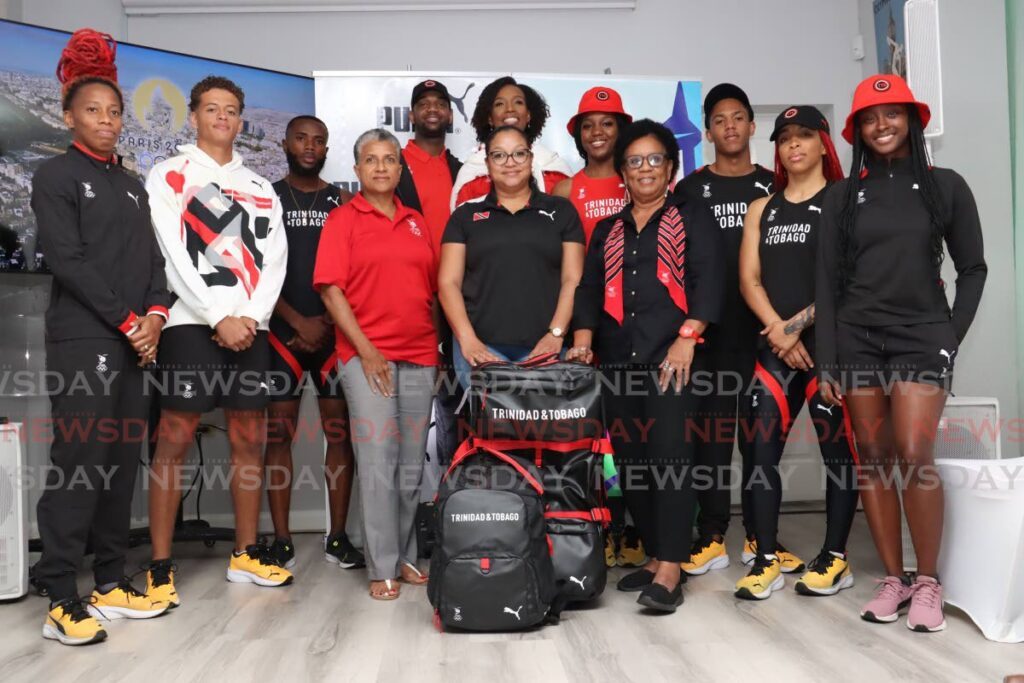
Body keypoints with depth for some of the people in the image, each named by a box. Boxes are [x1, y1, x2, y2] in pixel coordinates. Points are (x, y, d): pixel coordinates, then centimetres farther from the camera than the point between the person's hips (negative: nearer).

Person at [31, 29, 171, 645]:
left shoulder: (133, 185, 19)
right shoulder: (55, 176, 0)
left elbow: (153, 257, 13)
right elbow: (68, 260, -10)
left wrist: (155, 313, -5)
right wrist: (126, 321, -11)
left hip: (136, 341, 6)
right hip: (82, 340, -6)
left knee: (123, 463, 7)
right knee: (79, 465, -8)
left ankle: (111, 583, 16)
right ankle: (63, 602, -1)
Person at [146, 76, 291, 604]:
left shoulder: (261, 190, 20)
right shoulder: (169, 177, 7)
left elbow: (274, 259, 9)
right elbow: (174, 256, -5)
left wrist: (252, 316, -6)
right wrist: (218, 318, -12)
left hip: (250, 328, 4)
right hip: (192, 324, -4)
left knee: (249, 439, 5)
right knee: (174, 440, -5)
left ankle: (246, 554, 16)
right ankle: (160, 567, 1)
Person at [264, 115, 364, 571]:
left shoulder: (343, 203, 11)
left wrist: (328, 323, -5)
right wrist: (299, 322, -8)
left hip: (334, 333, 1)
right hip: (282, 332, -1)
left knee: (339, 431, 0)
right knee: (278, 434, 0)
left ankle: (337, 537, 10)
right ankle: (282, 541, 8)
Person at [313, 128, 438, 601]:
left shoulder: (417, 223, 15)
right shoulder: (342, 220, 2)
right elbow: (330, 290, -6)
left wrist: (437, 348, 10)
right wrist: (366, 350, -12)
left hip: (420, 356, 4)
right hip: (367, 356, -4)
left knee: (412, 463, 9)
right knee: (376, 461, -4)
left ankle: (407, 557, 22)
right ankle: (382, 569, 5)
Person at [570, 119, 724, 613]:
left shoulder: (693, 220, 9)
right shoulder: (607, 230, 21)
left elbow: (707, 282, -4)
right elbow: (589, 289, 13)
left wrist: (687, 337, -17)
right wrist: (582, 341, -3)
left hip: (672, 356, -4)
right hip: (618, 360, 5)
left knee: (670, 456, -12)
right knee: (630, 460, 5)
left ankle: (670, 569, -8)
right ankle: (654, 556, 17)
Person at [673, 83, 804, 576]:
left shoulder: (773, 187, 12)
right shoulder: (690, 189, 8)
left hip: (762, 328, 1)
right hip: (709, 330, -1)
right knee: (712, 430, 0)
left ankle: (759, 536, 15)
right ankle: (711, 538, 8)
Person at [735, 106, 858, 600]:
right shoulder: (761, 210, 16)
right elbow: (749, 279, 7)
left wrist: (799, 323, -12)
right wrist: (778, 330, -7)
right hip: (775, 346, 4)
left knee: (837, 447, 1)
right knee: (761, 448, -1)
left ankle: (835, 559, 13)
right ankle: (767, 561, 6)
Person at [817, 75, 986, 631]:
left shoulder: (945, 186, 5)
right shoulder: (843, 195, 7)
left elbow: (973, 268, 9)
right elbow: (827, 280, 4)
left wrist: (952, 336, -1)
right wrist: (827, 361, -1)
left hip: (922, 337, -2)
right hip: (856, 338, 2)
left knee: (914, 456, -12)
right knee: (873, 459, 2)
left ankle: (929, 582, 4)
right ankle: (893, 578, 13)